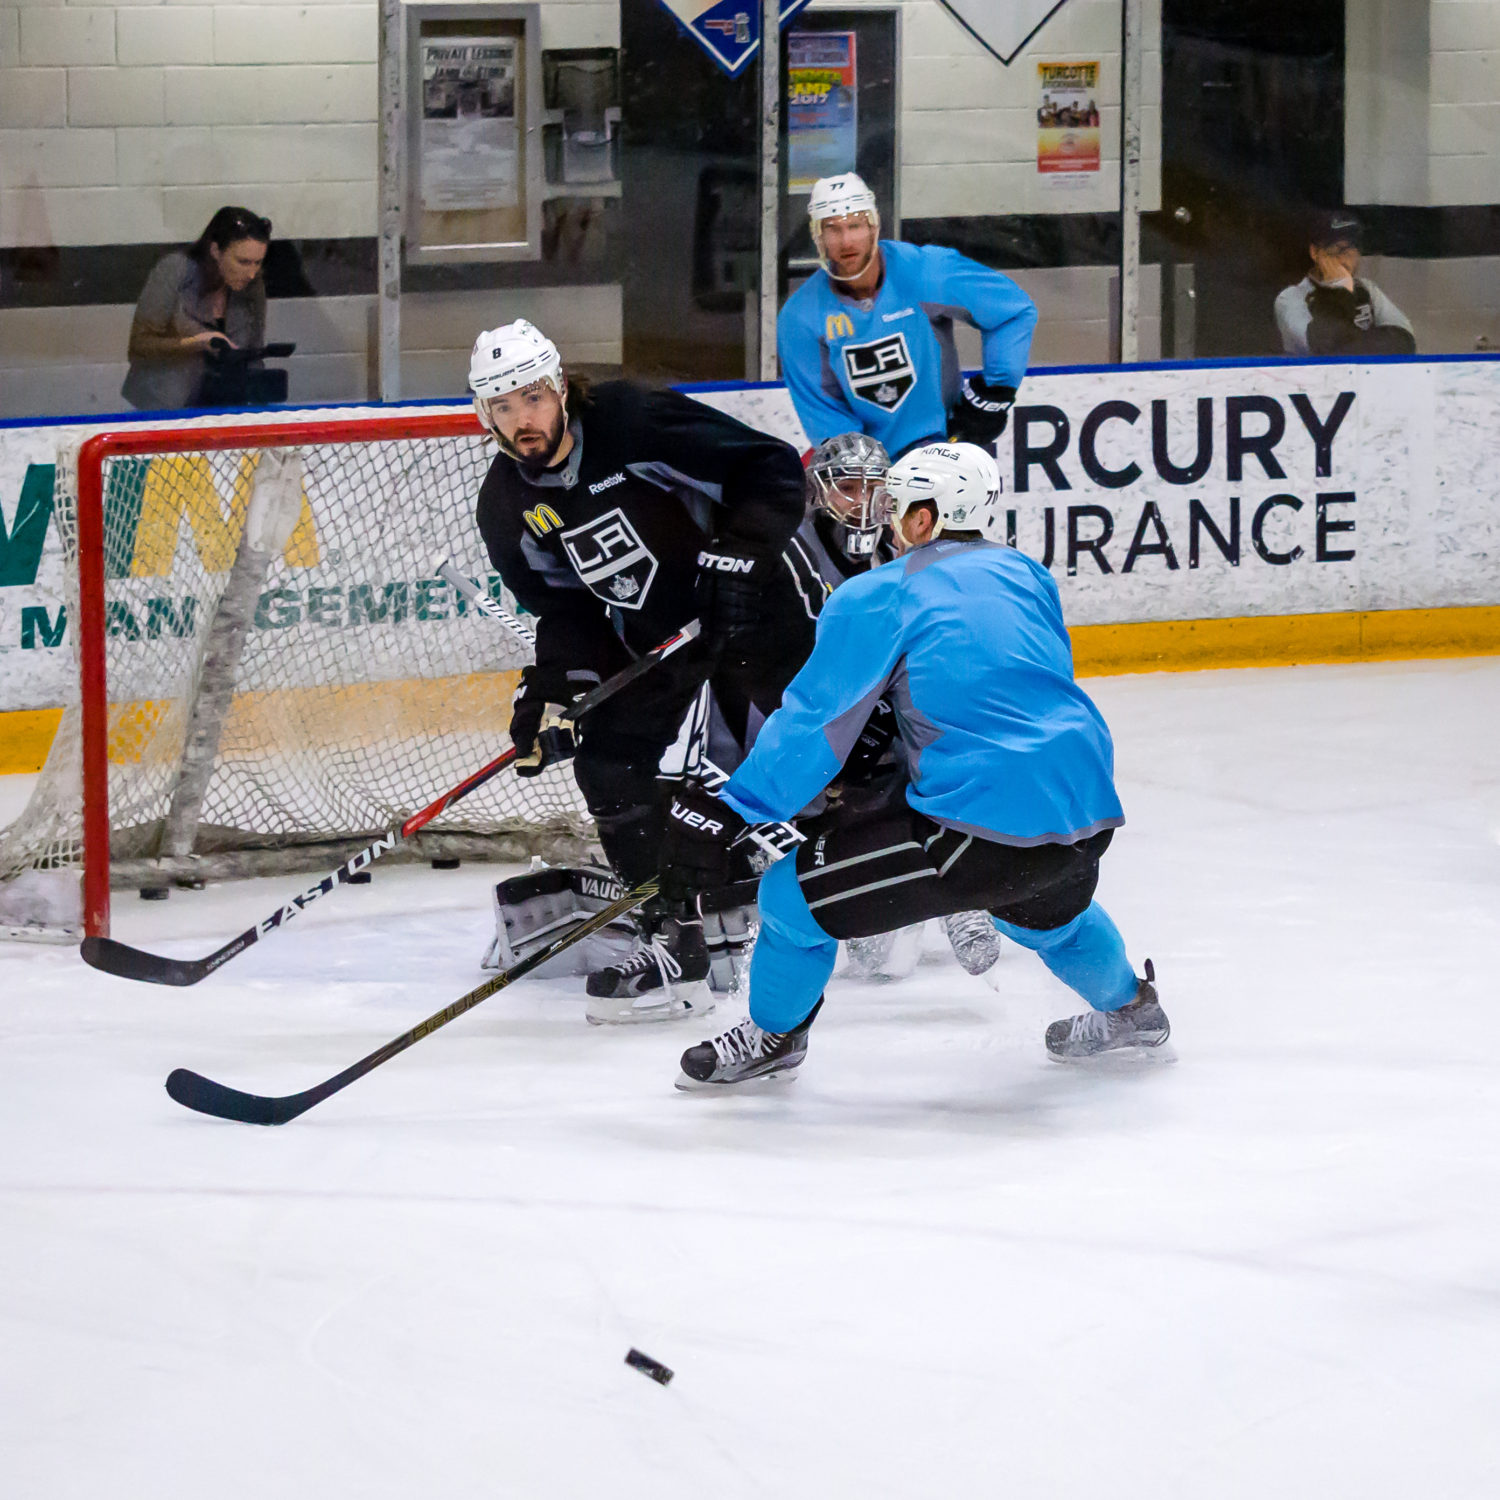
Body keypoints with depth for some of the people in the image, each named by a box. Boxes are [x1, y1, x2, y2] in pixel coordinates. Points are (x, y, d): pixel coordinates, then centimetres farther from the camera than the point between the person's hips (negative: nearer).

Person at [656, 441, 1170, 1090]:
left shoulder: (880, 597, -1)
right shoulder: (1027, 575, 18)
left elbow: (814, 722, -5)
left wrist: (728, 812, -1)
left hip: (984, 828, -7)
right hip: (1088, 814, 7)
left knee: (793, 893, 7)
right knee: (1043, 903, 42)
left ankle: (773, 1034, 27)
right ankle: (1130, 1006, 60)